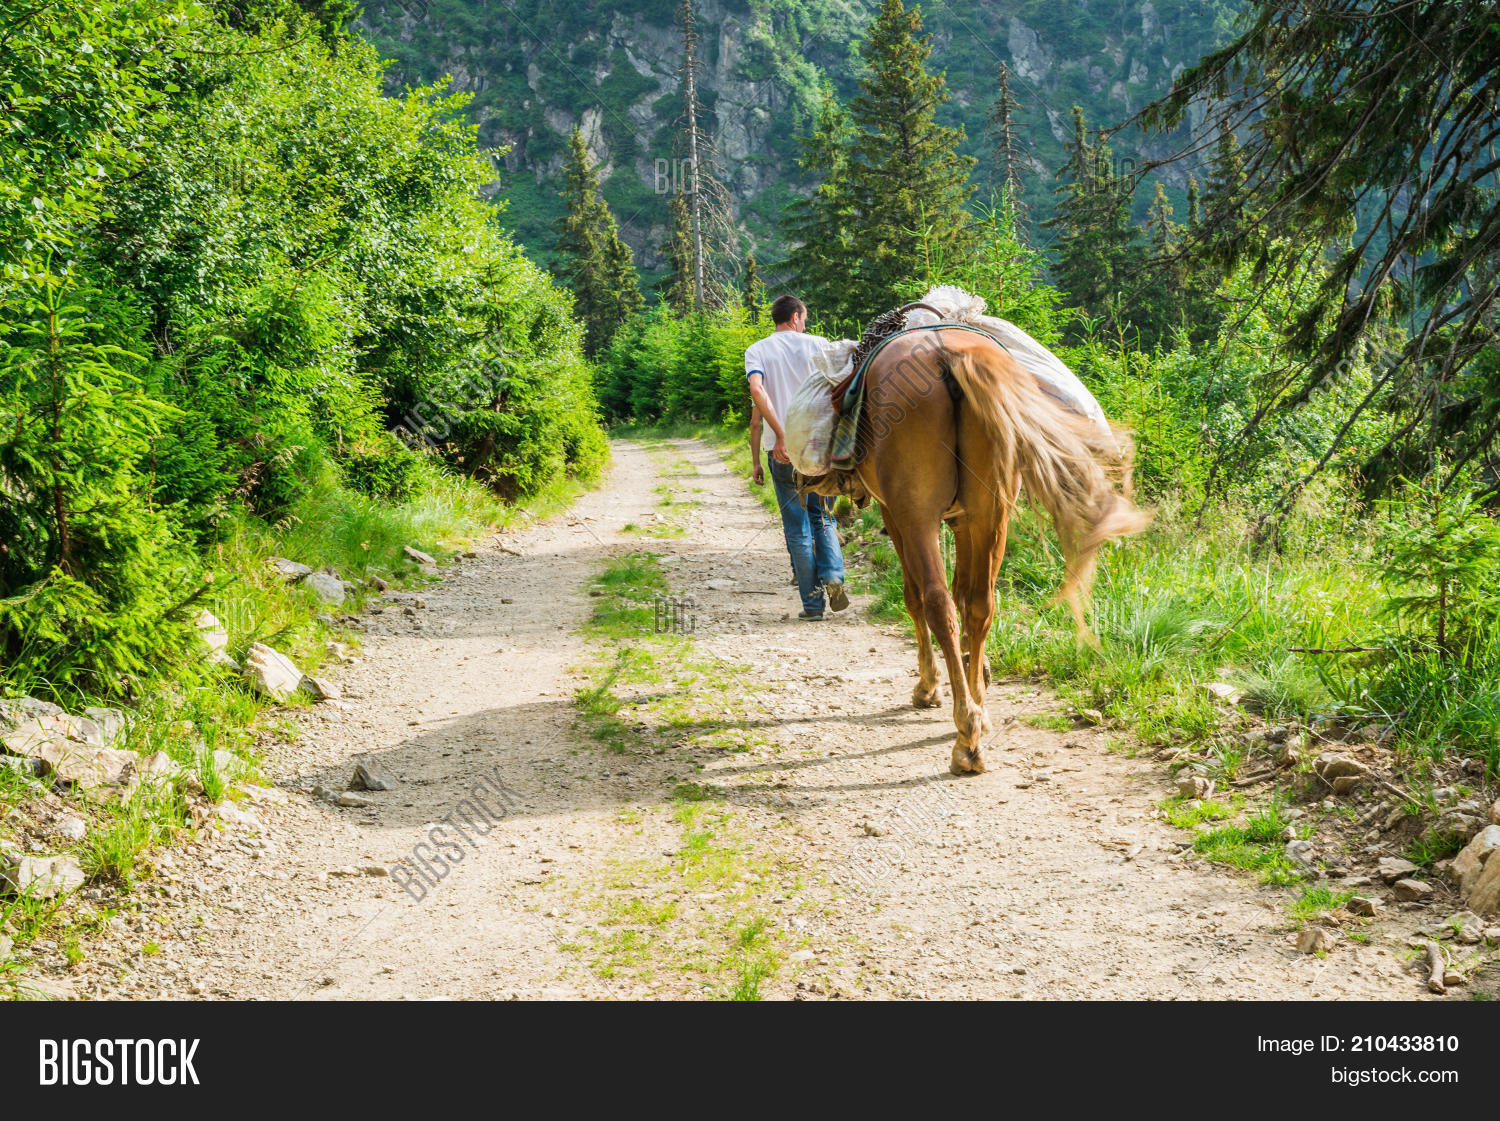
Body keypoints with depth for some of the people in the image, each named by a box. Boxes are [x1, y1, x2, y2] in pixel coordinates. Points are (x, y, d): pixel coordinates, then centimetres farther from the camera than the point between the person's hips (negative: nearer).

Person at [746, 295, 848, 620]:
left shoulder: (757, 351, 5)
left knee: (798, 529, 6)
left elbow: (757, 390, -14)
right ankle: (833, 575, -10)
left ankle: (812, 603, 6)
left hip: (784, 451, -1)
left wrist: (780, 434, -18)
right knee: (823, 519, 15)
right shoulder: (817, 344, 7)